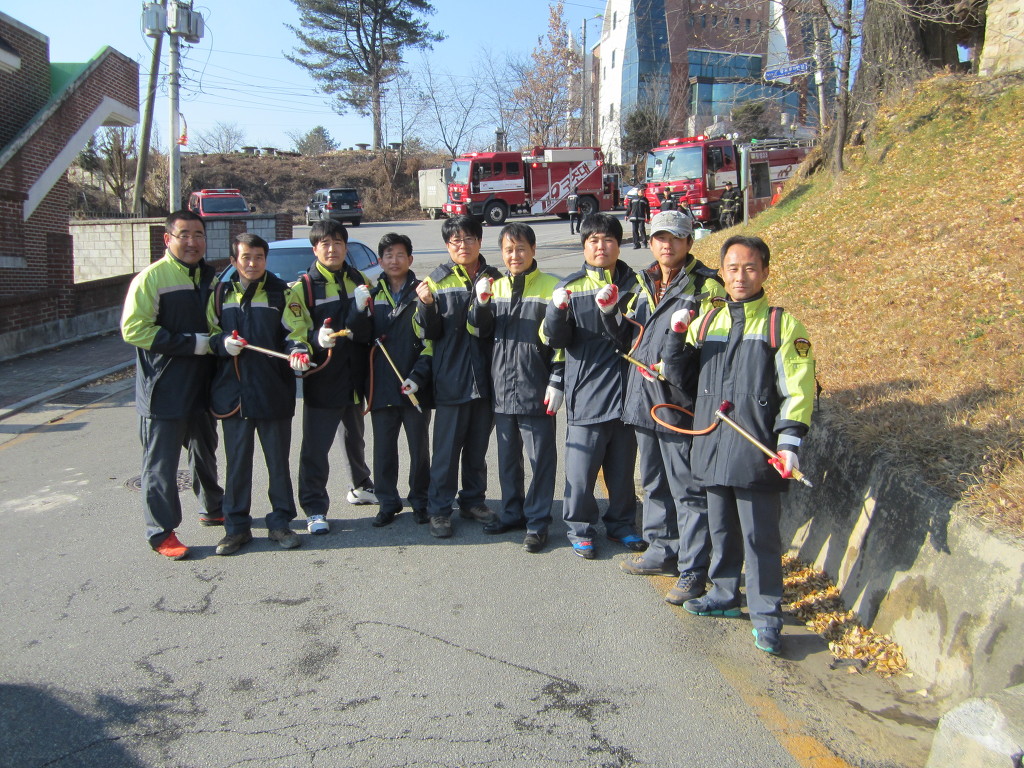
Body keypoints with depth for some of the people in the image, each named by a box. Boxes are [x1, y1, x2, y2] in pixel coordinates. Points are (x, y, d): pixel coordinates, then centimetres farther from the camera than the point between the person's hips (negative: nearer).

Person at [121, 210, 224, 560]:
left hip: (201, 385, 7)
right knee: (161, 463, 2)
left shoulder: (210, 277, 9)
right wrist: (190, 344, -21)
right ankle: (161, 532, 13)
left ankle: (213, 508, 40)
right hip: (163, 390, -7)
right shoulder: (151, 278, -13)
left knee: (205, 453, 22)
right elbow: (133, 328, -20)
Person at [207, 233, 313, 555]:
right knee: (237, 462, 9)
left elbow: (296, 332, -2)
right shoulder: (221, 294, 8)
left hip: (274, 392, -2)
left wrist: (298, 351, -23)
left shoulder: (282, 292, 2)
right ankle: (236, 526, 20)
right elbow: (210, 334, 14)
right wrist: (222, 343, -9)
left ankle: (280, 522, 21)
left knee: (278, 461, 8)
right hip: (232, 392, 2)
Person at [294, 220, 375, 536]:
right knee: (316, 447, -3)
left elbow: (368, 331, -4)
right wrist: (317, 340, -33)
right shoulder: (304, 287, -6)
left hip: (354, 378, 5)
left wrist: (360, 313, -25)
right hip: (321, 381, -5)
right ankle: (315, 509, 5)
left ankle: (360, 487, 41)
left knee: (355, 439, 22)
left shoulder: (359, 281, 6)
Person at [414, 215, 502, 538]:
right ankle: (439, 509, 12)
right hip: (451, 378, -3)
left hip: (485, 376, 3)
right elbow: (430, 332, -2)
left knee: (478, 446, 14)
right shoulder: (437, 280, 0)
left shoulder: (494, 278, 7)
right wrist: (426, 305, -21)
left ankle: (473, 500, 28)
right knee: (447, 448, 2)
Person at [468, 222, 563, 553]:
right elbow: (480, 331, 10)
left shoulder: (551, 287, -4)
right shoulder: (496, 287, 10)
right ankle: (512, 512, 29)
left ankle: (538, 522, 12)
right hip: (502, 387, 5)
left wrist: (557, 382, -10)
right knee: (507, 456, 15)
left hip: (536, 389, -5)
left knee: (540, 457, 2)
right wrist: (481, 304, -8)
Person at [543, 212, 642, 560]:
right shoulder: (571, 286, 1)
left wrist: (612, 306, -19)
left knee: (623, 468, 13)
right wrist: (557, 310, -24)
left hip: (626, 390, 2)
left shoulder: (634, 284, 5)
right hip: (586, 391, -2)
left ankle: (621, 524, 31)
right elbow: (557, 339, -3)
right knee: (581, 469, 3)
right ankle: (580, 528, 21)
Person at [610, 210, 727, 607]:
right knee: (654, 483, 19)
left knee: (688, 490, -2)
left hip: (680, 402, -8)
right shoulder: (645, 284, 16)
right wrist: (611, 312, 5)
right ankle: (662, 551, 34)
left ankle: (693, 570, 8)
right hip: (643, 399, 8)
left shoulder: (706, 285, -6)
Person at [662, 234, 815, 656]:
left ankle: (766, 617, 12)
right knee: (721, 527, 18)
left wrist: (789, 441, -14)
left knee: (760, 535, 0)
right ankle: (725, 594, 35)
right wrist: (677, 336, -5)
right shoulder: (707, 322, 11)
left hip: (756, 450, -5)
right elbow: (678, 373, 12)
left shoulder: (783, 324, -3)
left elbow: (798, 389, -5)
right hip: (713, 446, 5)